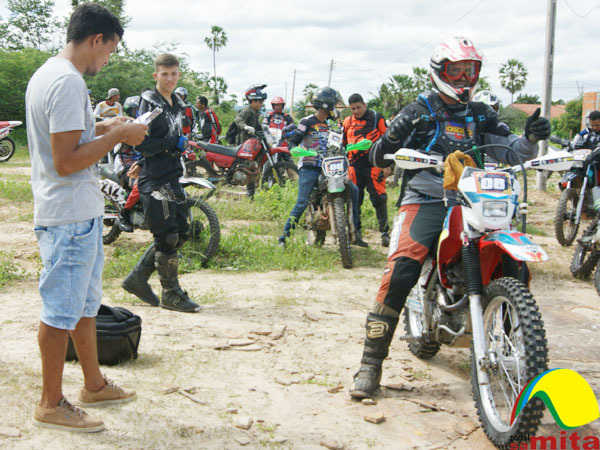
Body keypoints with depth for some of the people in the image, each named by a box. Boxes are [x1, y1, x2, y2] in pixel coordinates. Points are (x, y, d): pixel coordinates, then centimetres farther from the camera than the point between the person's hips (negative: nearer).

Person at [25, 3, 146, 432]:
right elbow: (66, 162, -25)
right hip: (70, 218, -11)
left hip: (79, 213, 11)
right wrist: (118, 135, -17)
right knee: (62, 310, 1)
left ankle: (95, 384, 34)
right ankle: (51, 404, 15)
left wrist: (101, 128, 15)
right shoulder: (68, 82, -20)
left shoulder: (48, 74, 13)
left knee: (86, 303, 20)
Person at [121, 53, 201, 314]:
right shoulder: (149, 103, -9)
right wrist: (173, 143, -16)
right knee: (167, 237, -5)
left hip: (172, 178, 9)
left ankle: (137, 278, 22)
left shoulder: (178, 106, 16)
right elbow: (141, 143, -17)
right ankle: (171, 294, 6)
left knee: (181, 234, 11)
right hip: (155, 181, -9)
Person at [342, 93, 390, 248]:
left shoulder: (377, 118, 3)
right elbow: (342, 144, 24)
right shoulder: (347, 122, 14)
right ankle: (356, 232, 12)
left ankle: (384, 231, -3)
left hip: (374, 164, -4)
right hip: (355, 166, 4)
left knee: (379, 198, -9)